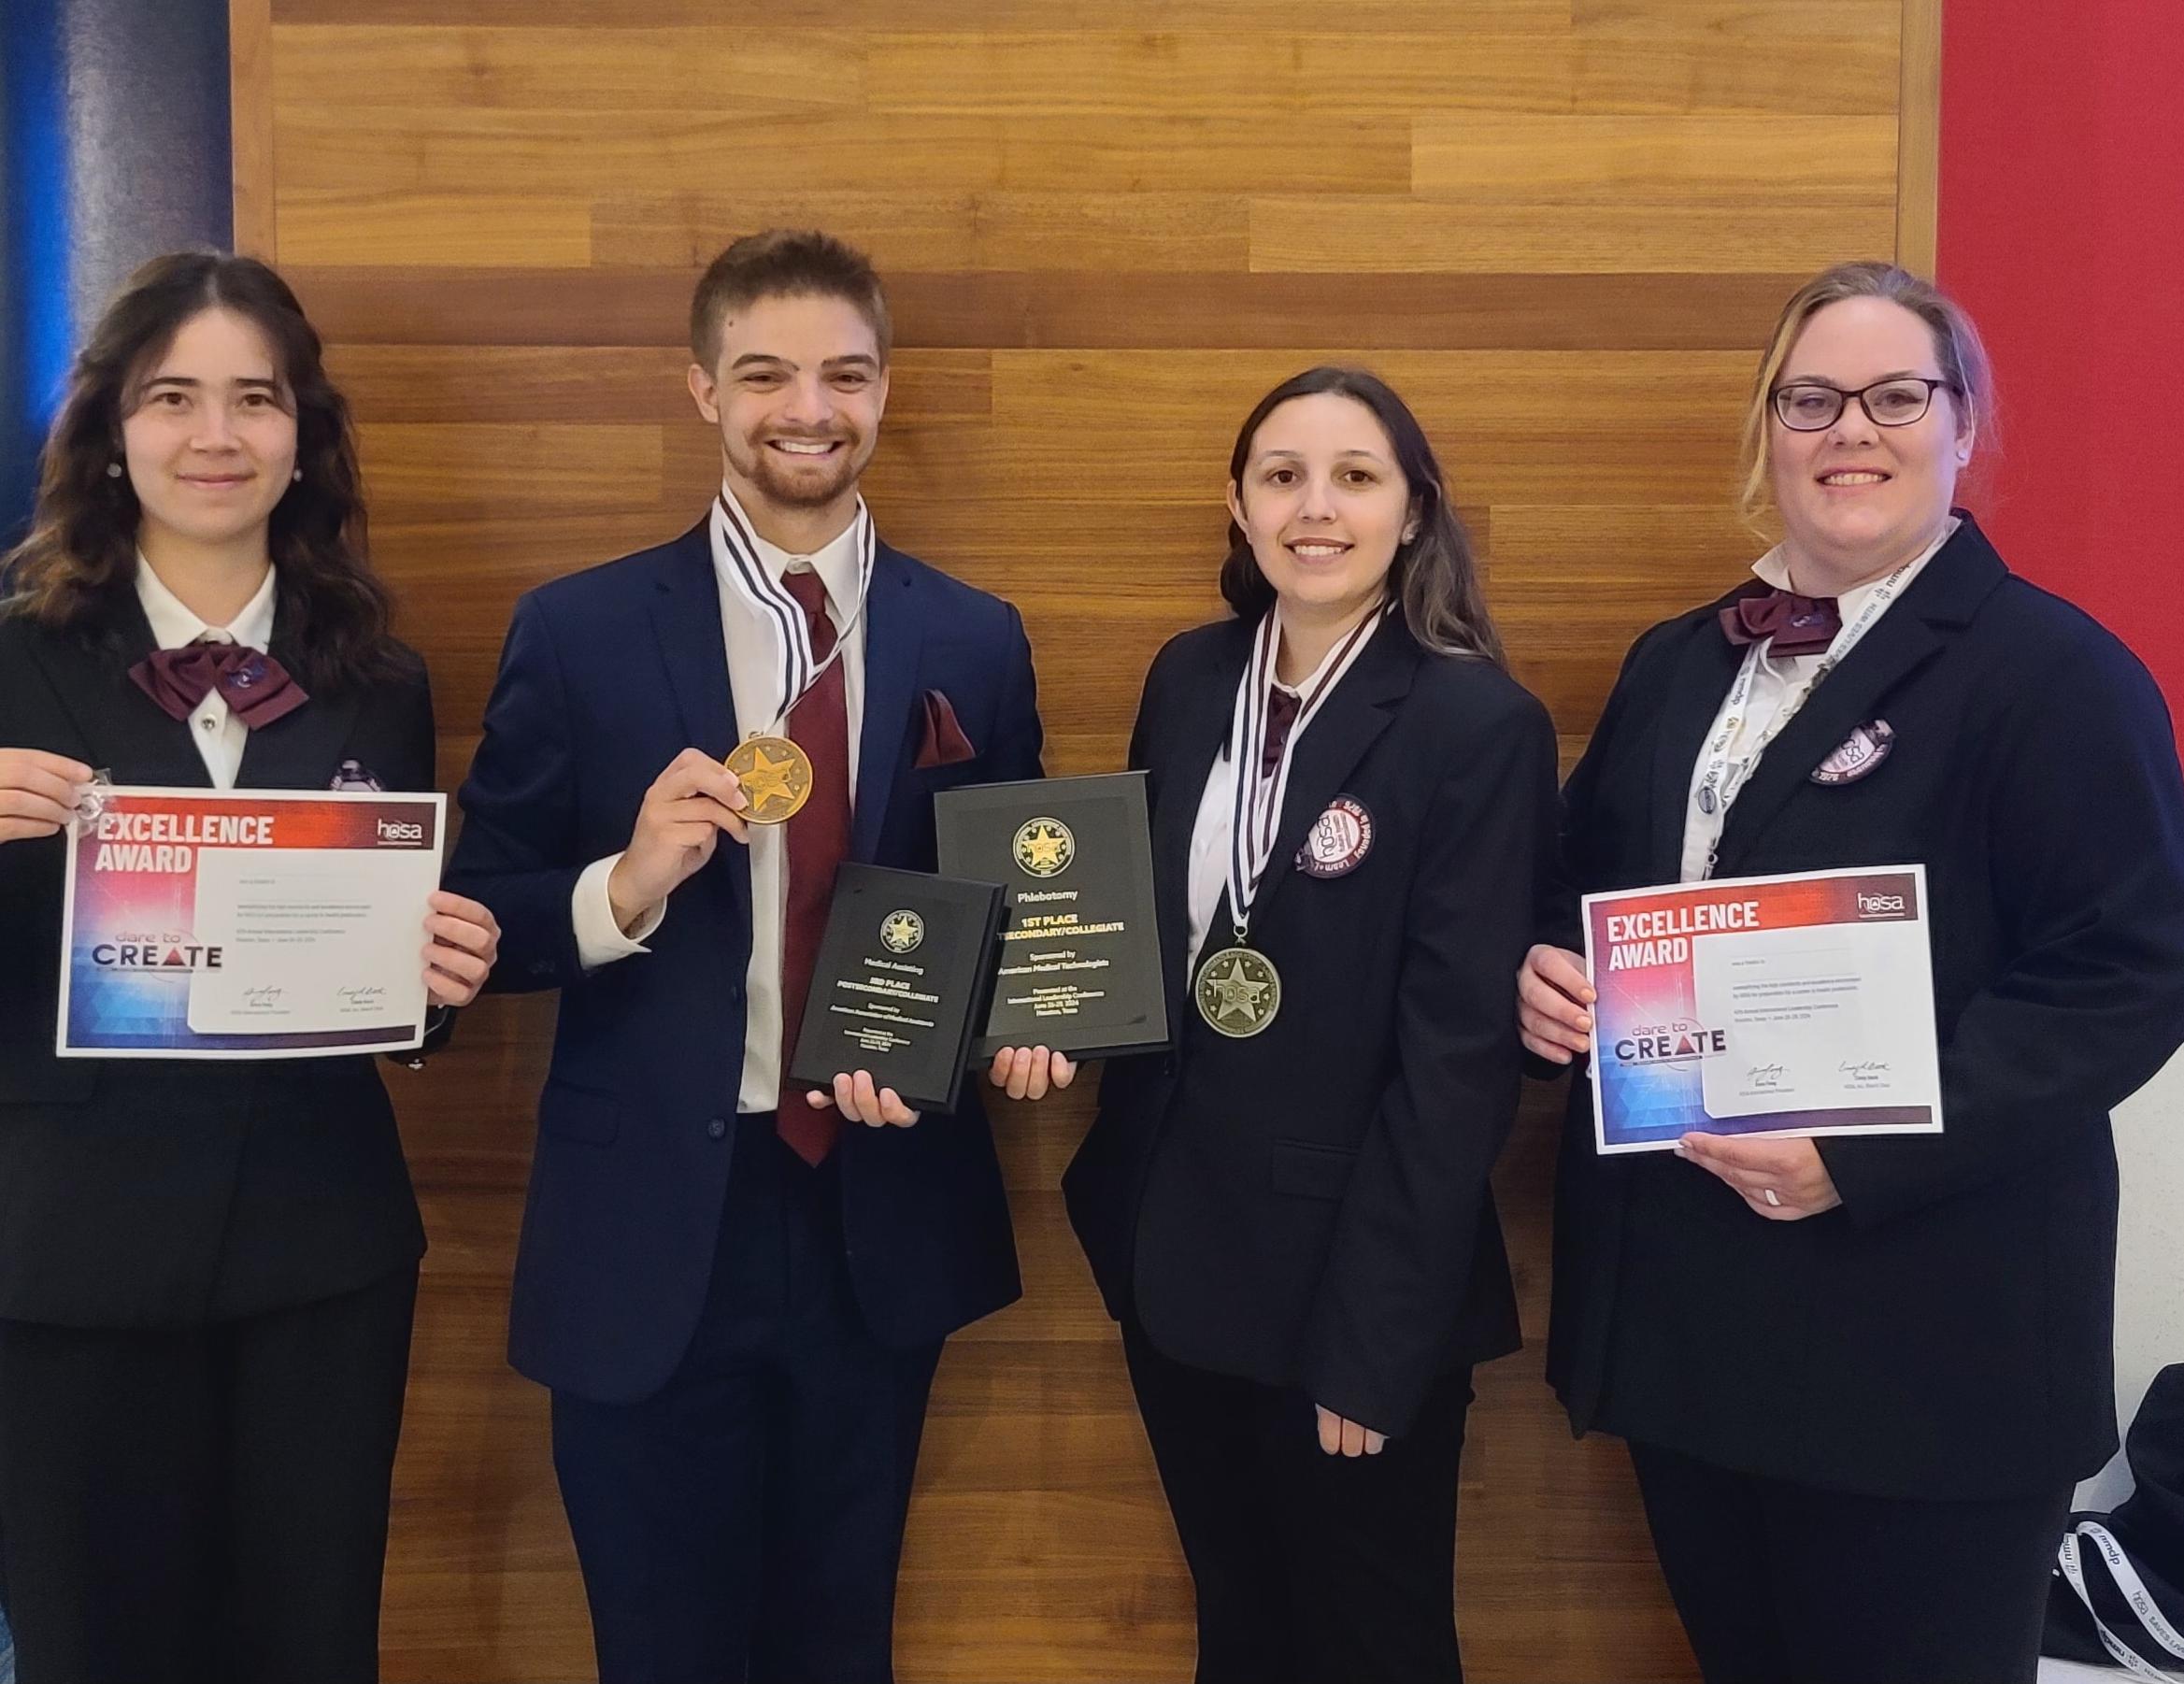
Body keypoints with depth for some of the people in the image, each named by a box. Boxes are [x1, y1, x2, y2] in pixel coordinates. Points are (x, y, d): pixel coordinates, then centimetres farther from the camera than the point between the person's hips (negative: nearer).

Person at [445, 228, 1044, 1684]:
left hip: (886, 1224, 2)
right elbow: (482, 921, -3)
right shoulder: (578, 632, -4)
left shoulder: (975, 643, 2)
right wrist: (625, 885, -22)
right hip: (650, 1236, -1)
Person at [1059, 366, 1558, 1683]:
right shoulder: (1189, 681, 3)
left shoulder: (1482, 724, -15)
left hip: (1355, 1278, -5)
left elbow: (1459, 1052, -16)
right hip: (1175, 1244, 5)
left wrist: (1374, 1340, -16)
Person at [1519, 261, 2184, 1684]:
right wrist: (1541, 971, -4)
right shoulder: (1676, 665, 13)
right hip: (1680, 1300, 6)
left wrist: (1860, 1158, -23)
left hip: (1927, 1329, -6)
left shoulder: (2058, 674, -8)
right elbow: (1582, 885, 20)